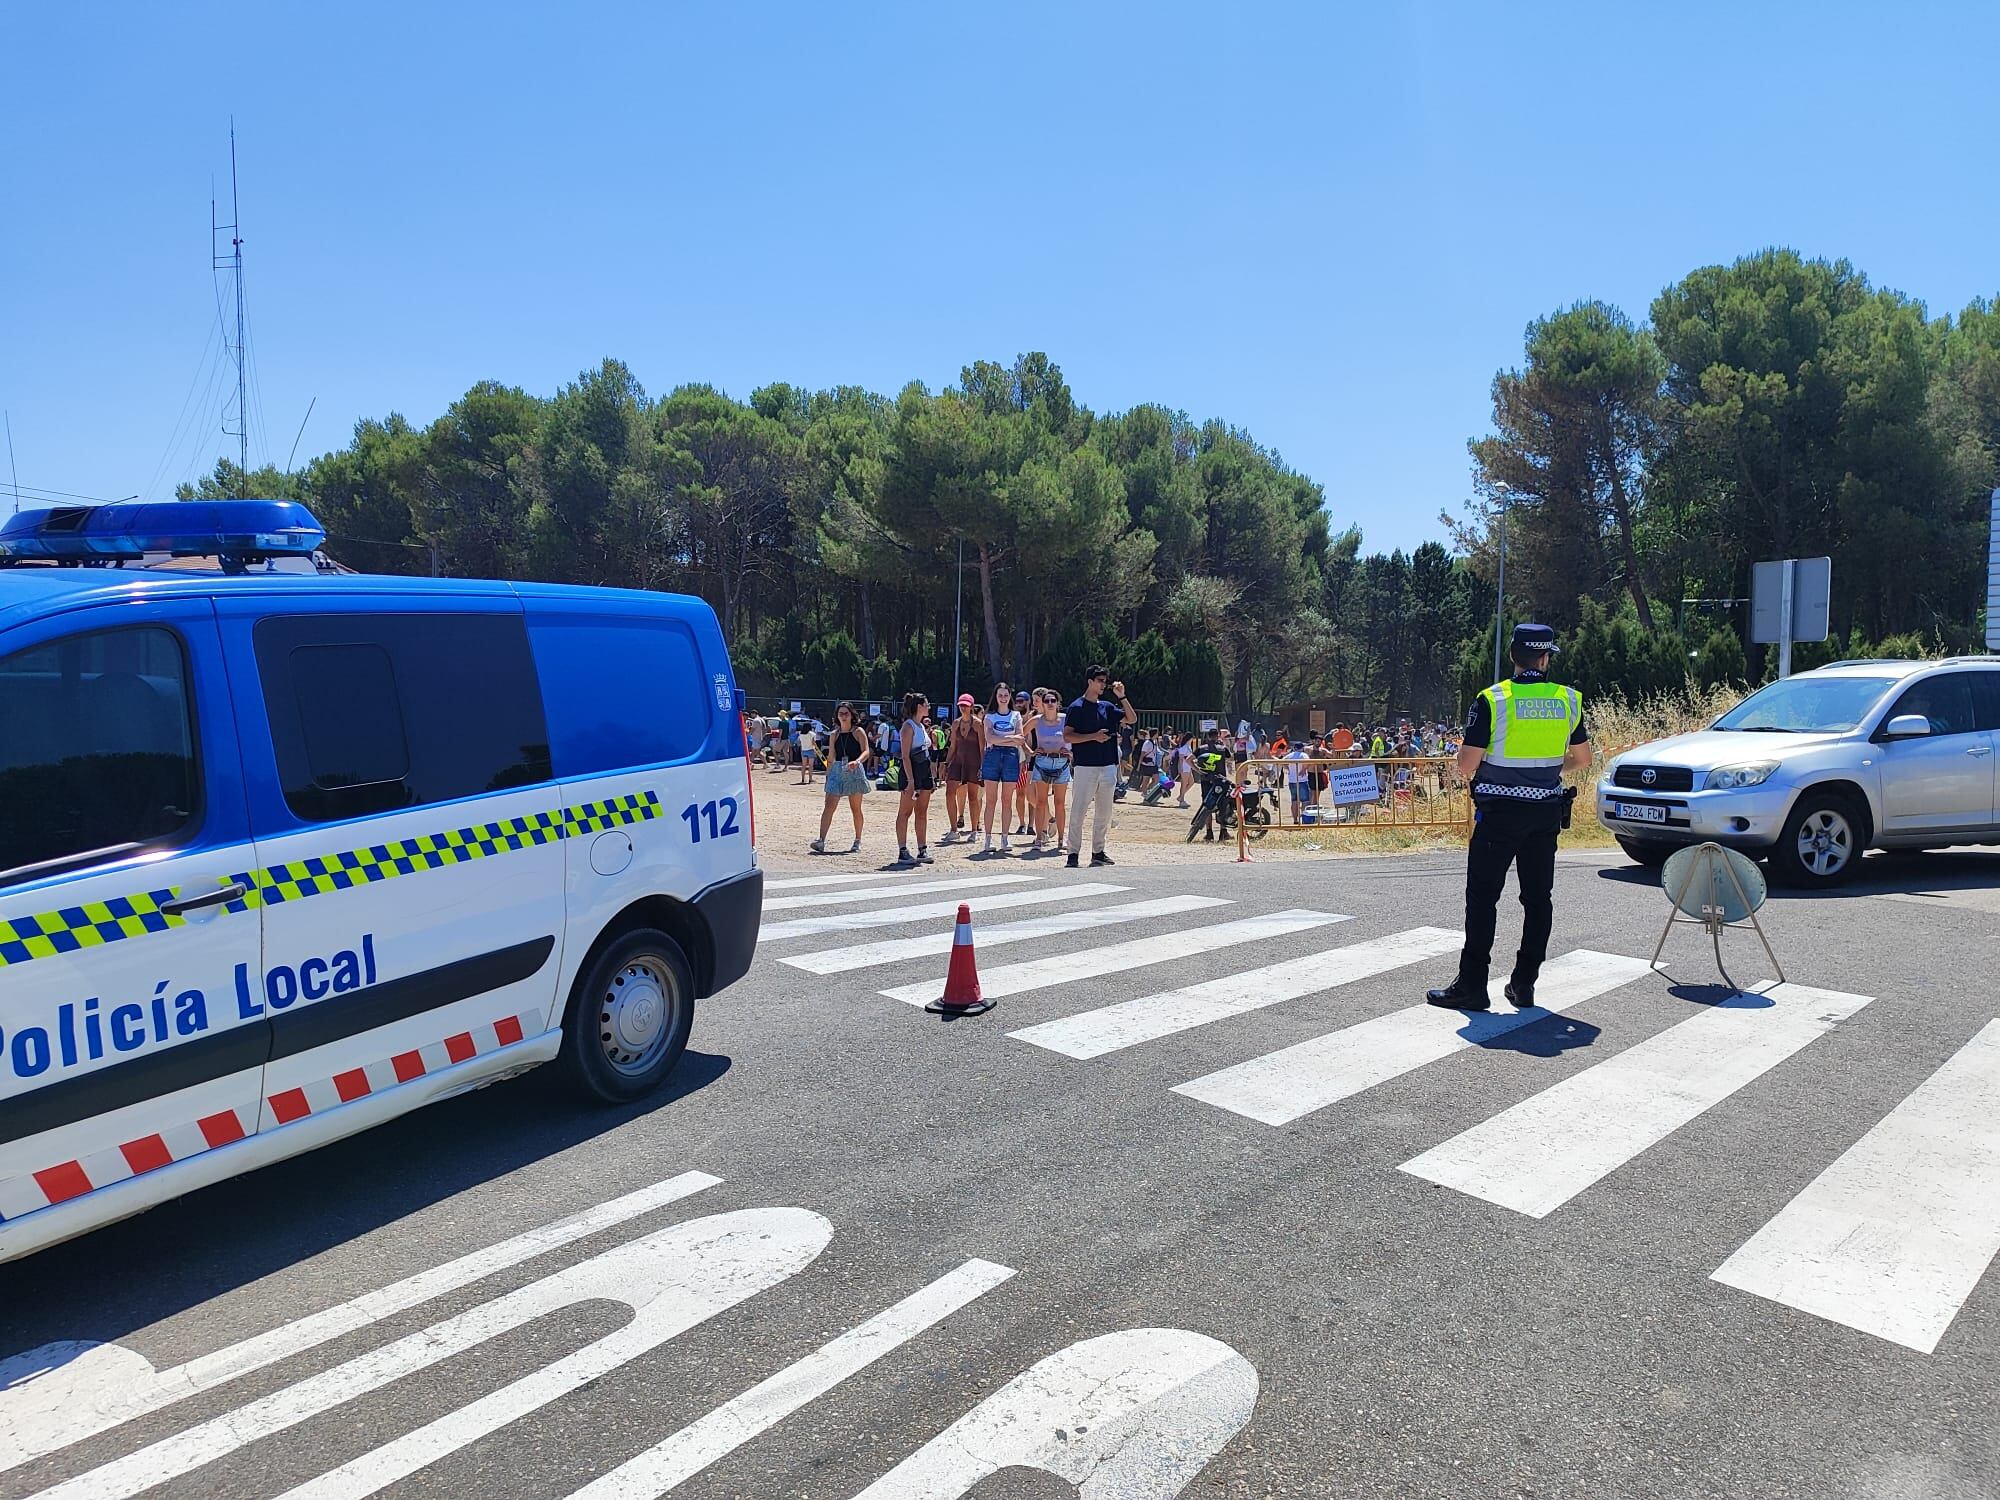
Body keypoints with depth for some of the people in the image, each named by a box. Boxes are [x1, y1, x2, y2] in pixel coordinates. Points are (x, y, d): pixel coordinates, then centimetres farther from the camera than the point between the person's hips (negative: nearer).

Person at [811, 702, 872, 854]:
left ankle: (857, 841, 19)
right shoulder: (835, 734, 12)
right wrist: (827, 773, 11)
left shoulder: (858, 732, 0)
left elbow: (866, 751, -11)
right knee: (829, 805, -11)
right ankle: (821, 841, -18)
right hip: (837, 771, 3)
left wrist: (857, 761, -29)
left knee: (855, 808, 6)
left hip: (854, 772, -3)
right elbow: (831, 757, 16)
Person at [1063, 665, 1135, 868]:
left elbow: (1132, 719, 15)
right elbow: (1067, 736, -8)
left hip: (1108, 766, 6)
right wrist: (1093, 736, -16)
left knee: (1104, 813, 9)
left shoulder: (1107, 707, 15)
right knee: (1078, 811, -6)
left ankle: (1098, 851, 17)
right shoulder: (1077, 707, -3)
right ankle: (1073, 853, -2)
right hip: (1085, 766, -6)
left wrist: (1121, 697, 5)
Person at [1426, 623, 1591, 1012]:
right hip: (1547, 810, 5)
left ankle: (1472, 985, 2)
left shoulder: (1492, 700, -12)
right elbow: (1583, 758, 13)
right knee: (1538, 897, 11)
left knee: (1482, 897, 1)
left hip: (1500, 811, -4)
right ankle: (1524, 985, 16)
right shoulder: (1568, 700, 3)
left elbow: (1466, 765, -13)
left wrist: (1473, 774, 10)